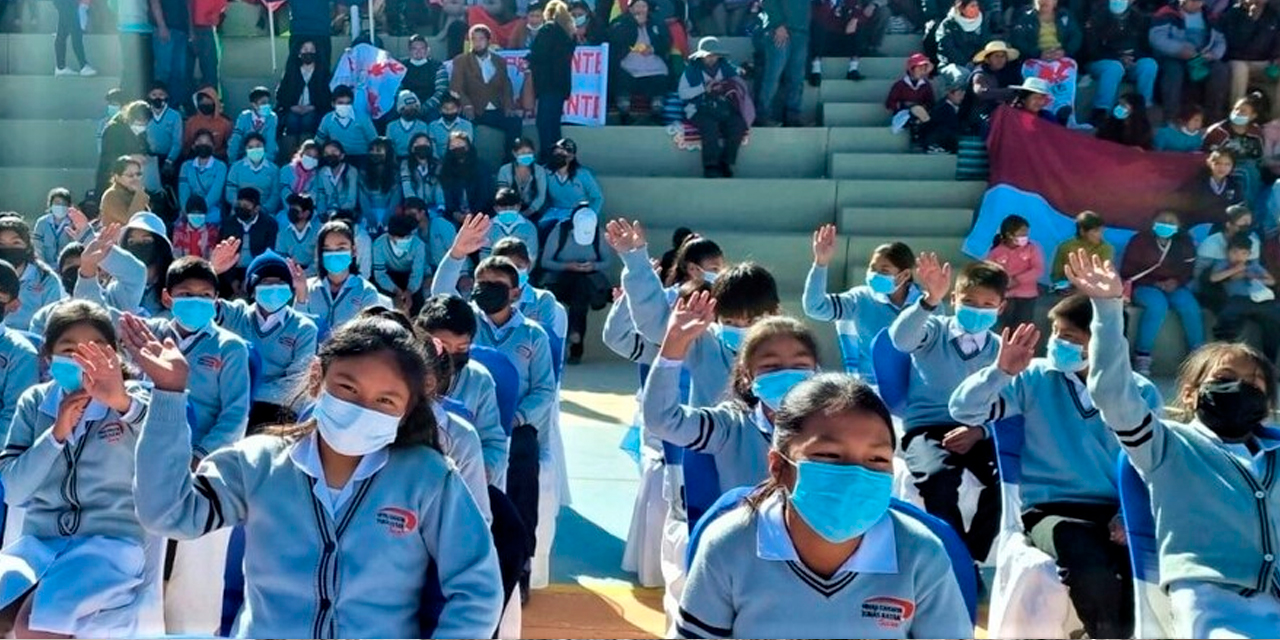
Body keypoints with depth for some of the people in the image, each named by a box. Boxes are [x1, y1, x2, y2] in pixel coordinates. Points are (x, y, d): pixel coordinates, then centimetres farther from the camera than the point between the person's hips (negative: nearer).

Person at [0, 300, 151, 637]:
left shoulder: (131, 398, -3)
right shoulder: (34, 402, 9)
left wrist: (124, 403, -40)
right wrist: (57, 434, -11)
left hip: (111, 541, -4)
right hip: (39, 538, 4)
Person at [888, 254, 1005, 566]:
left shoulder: (999, 349, 10)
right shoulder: (935, 330, 2)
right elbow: (900, 339, -23)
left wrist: (979, 430, -18)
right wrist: (930, 300, -39)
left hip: (977, 432, 3)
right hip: (927, 428, -3)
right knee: (939, 476, -36)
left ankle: (974, 555, -5)